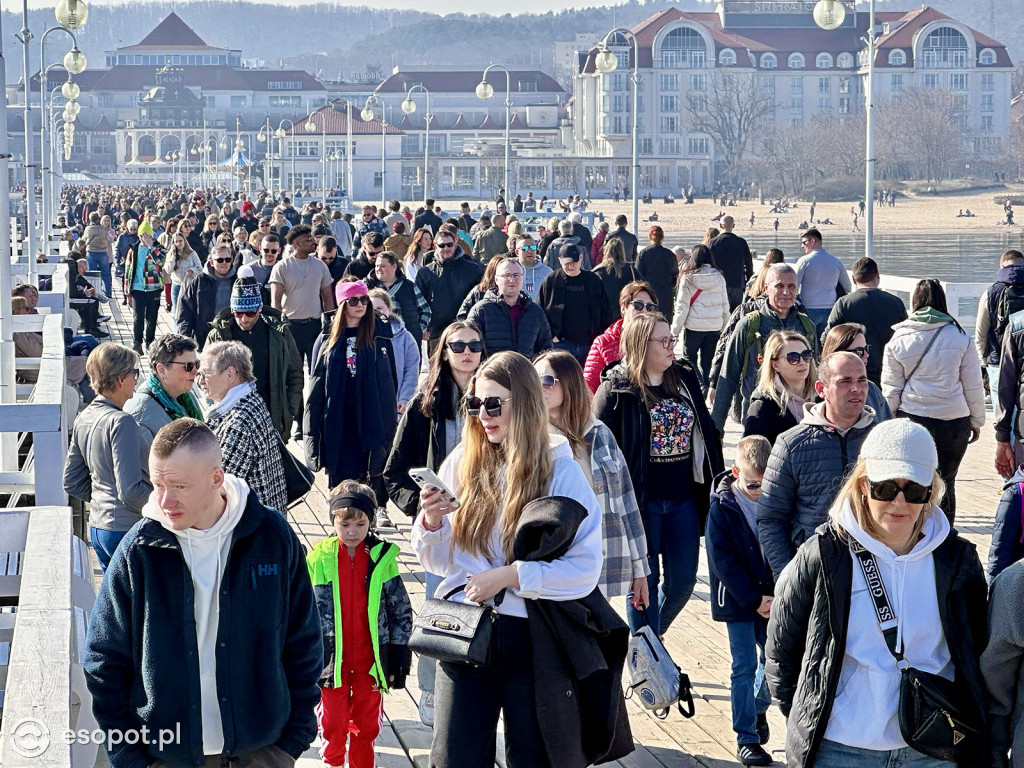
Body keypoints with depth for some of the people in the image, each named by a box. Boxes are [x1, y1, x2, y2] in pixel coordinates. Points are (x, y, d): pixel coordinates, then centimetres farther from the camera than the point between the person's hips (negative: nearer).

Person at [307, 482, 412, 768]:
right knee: (332, 727, 7)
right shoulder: (319, 558, -5)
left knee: (366, 728, 11)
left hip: (370, 660, 1)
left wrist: (399, 655, 0)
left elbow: (401, 610, 2)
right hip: (332, 660, 0)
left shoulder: (383, 558, -3)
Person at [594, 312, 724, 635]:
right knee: (644, 583, 3)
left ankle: (652, 634, 34)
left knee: (682, 581, 9)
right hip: (640, 501, -5)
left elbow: (706, 433, 15)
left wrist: (714, 483, 12)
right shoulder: (617, 389, -8)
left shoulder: (686, 379, 8)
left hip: (684, 499, 5)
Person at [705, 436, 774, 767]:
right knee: (744, 668, -1)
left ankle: (758, 708, 37)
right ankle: (746, 737, 7)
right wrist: (754, 598, -16)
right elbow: (722, 560, -12)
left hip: (771, 598, 3)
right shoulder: (722, 507, -11)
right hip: (738, 600, -3)